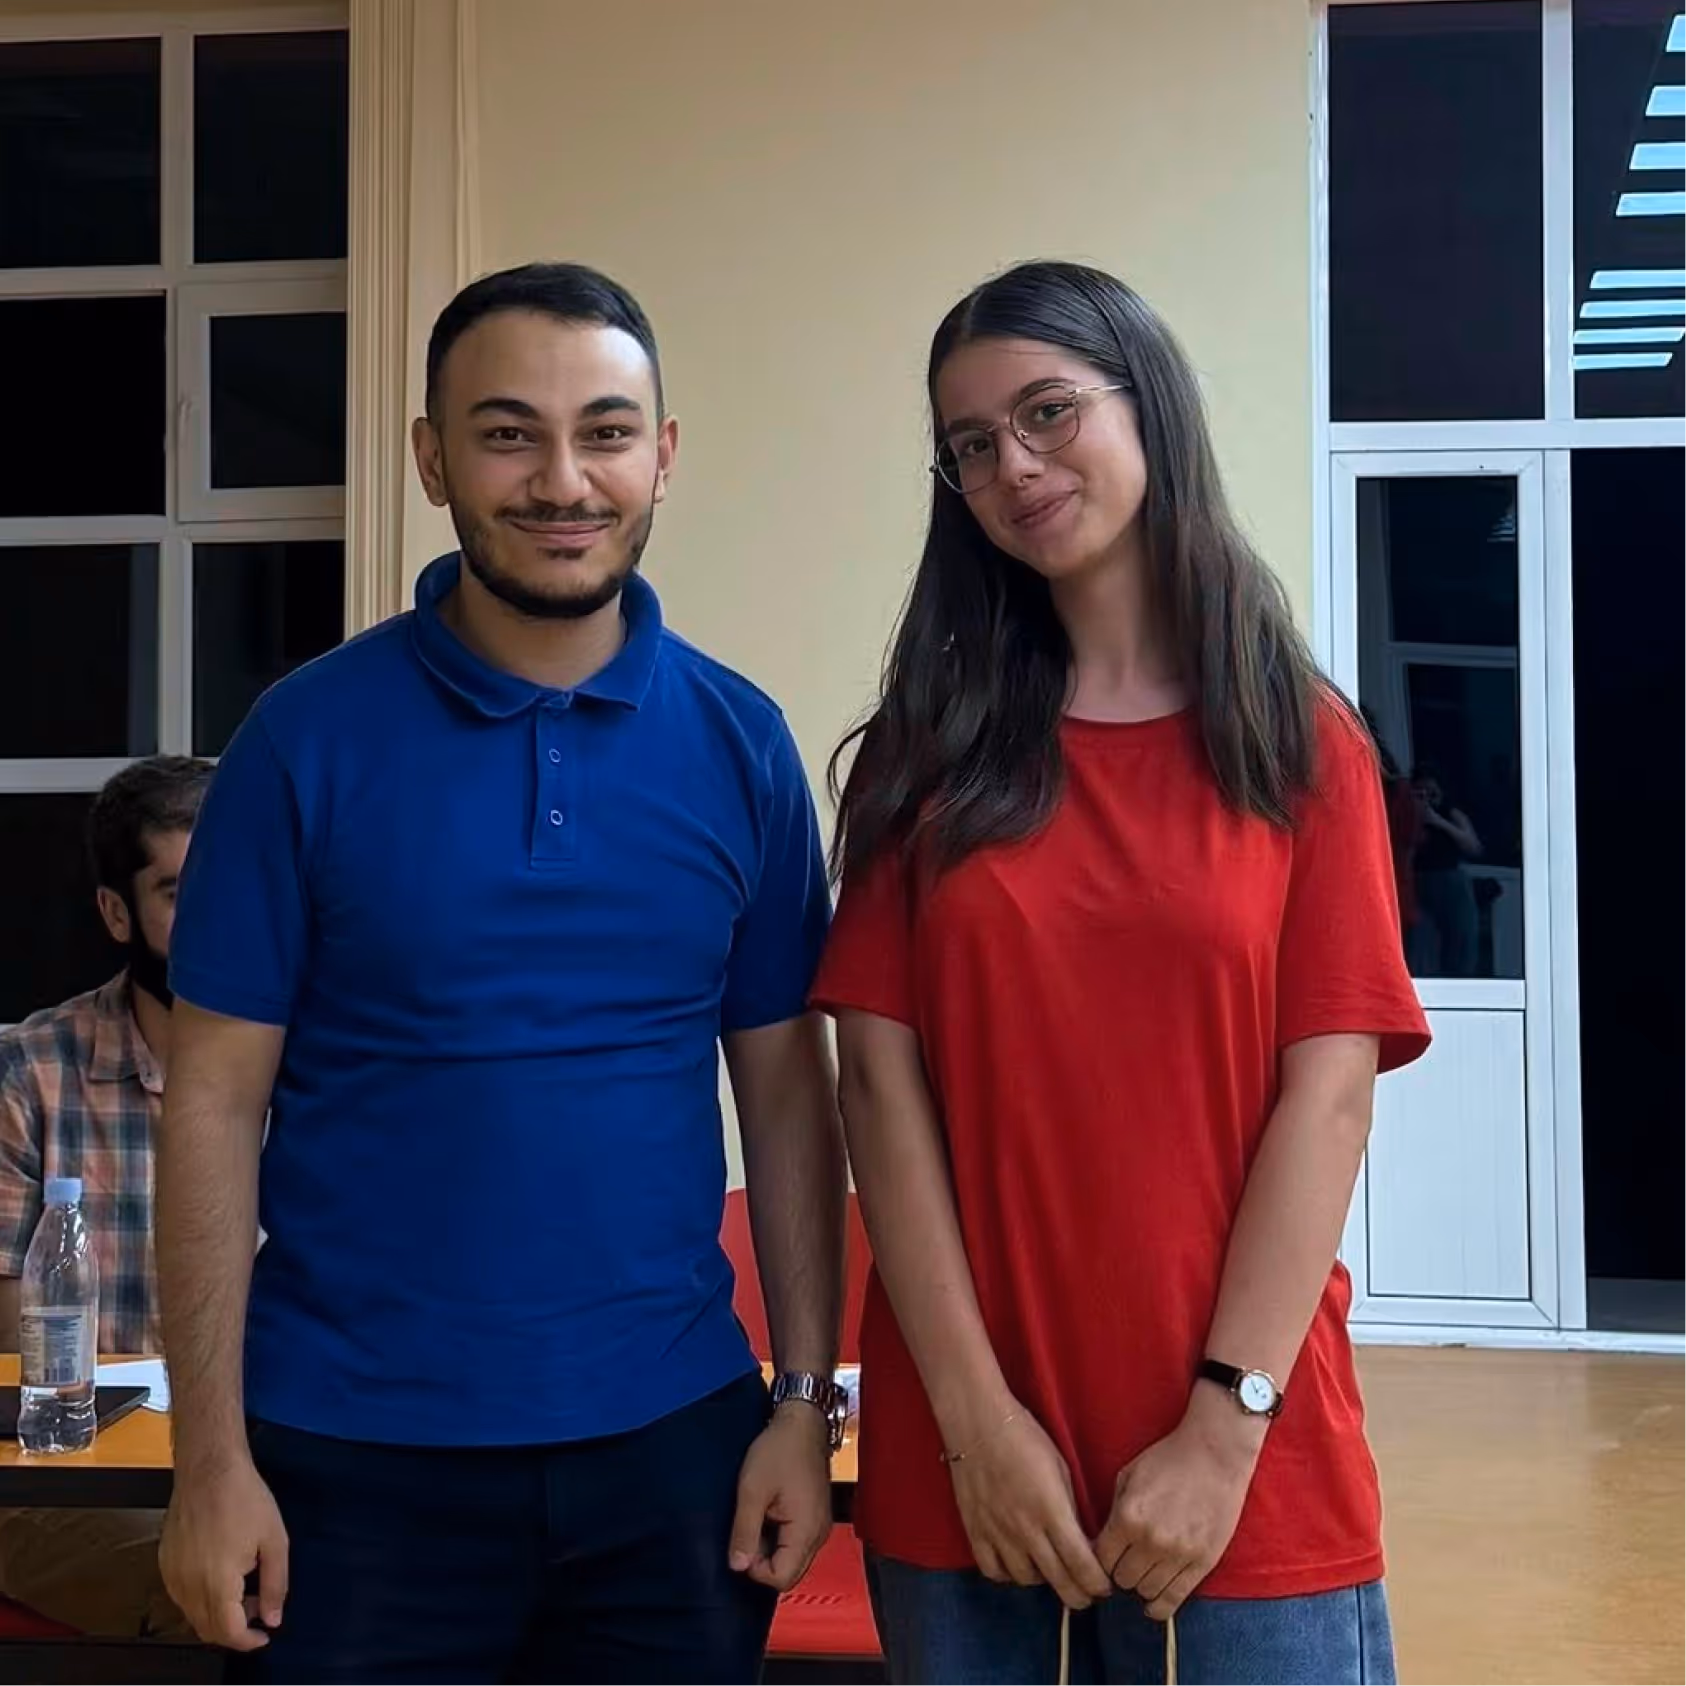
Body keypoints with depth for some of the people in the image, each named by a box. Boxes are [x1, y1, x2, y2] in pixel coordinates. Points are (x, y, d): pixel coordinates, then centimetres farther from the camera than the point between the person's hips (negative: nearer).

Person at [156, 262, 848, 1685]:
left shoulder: (739, 741, -1)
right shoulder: (309, 736, -6)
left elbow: (789, 1088, 3)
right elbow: (217, 1101, -4)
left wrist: (806, 1401, 0)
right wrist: (212, 1456, -6)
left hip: (671, 1444, 2)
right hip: (357, 1455, -1)